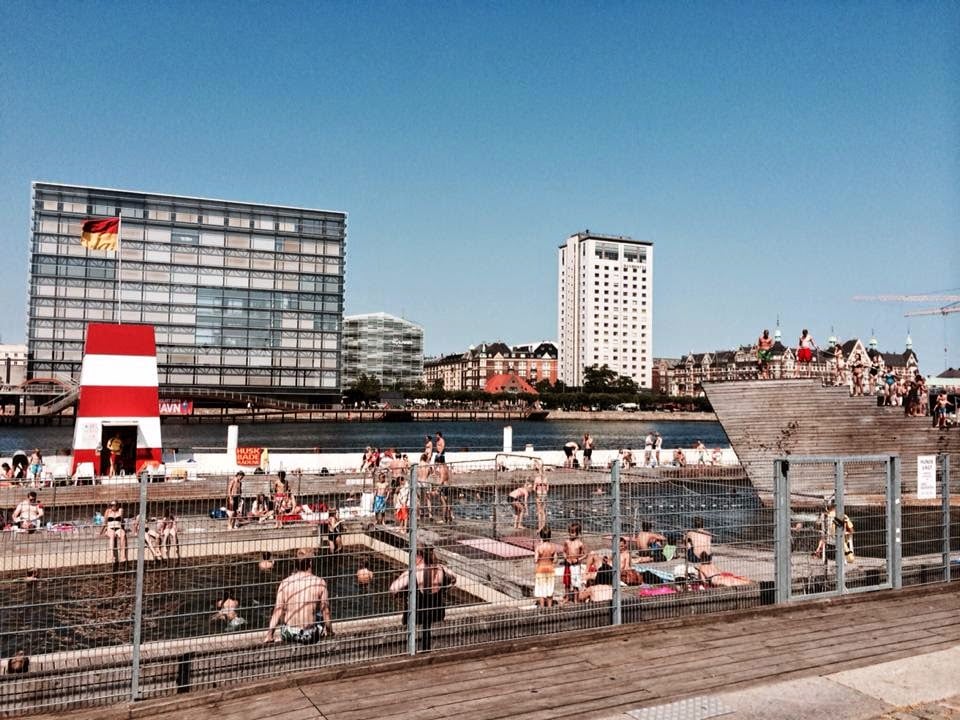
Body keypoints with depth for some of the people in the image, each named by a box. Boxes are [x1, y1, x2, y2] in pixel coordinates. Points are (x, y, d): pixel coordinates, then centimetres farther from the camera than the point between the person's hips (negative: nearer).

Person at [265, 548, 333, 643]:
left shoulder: (285, 583, -3)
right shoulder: (320, 582, -7)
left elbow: (277, 611, -3)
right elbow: (325, 610, -1)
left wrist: (269, 636, 3)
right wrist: (330, 631, 13)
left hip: (288, 635, 1)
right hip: (309, 636, -1)